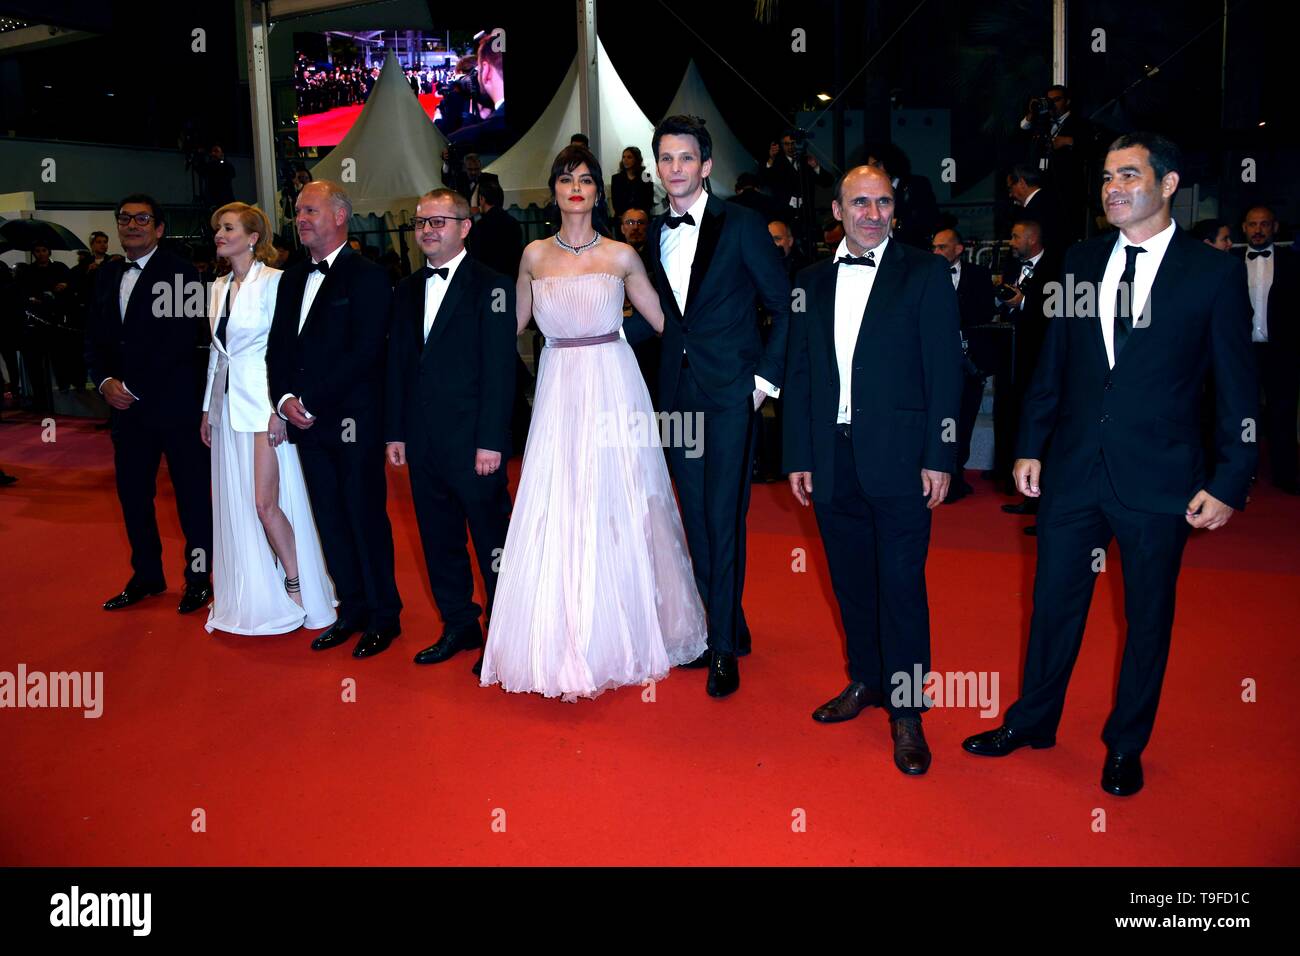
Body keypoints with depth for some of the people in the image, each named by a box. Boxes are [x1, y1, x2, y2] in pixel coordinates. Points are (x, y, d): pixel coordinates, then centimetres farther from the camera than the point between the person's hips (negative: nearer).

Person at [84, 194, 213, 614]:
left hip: (176, 403, -6)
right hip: (127, 406, 6)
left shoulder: (179, 273, -8)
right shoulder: (107, 276, 12)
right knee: (132, 492, 12)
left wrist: (134, 387, -15)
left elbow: (183, 338, -17)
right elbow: (94, 338, 13)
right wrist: (106, 382, -6)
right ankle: (146, 575, 27)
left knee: (192, 493, 5)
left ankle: (198, 576, 18)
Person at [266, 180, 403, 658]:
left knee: (366, 517, 0)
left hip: (353, 421, -7)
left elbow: (364, 352, -16)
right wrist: (284, 398, -3)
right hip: (307, 422, 7)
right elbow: (277, 347, 15)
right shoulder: (292, 280, 16)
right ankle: (352, 608, 25)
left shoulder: (368, 277, -7)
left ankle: (384, 615, 14)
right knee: (331, 520, 12)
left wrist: (311, 401, -16)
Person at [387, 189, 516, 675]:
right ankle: (459, 626, 29)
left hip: (472, 441, -6)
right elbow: (397, 364, 16)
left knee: (492, 540, 3)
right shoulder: (407, 289, 13)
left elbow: (500, 368, -12)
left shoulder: (490, 286, -7)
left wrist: (491, 441, -16)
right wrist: (395, 432, 11)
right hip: (423, 443, 7)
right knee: (439, 540, 14)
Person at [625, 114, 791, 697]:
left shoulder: (741, 225, -6)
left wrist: (768, 375, -9)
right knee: (696, 518, 10)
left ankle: (724, 649, 9)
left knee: (723, 518, -4)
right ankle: (727, 629, 25)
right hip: (679, 392, 6)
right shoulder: (656, 232, 10)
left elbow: (784, 305, -4)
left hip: (730, 392, -5)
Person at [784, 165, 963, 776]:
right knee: (850, 581, 14)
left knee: (901, 585, 0)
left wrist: (939, 457, -8)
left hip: (898, 458, -4)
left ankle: (905, 711, 12)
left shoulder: (924, 275, 0)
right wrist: (798, 456, 7)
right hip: (833, 460, 4)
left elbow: (945, 371, -3)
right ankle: (865, 680, 32)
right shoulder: (812, 282, 11)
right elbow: (798, 374, 11)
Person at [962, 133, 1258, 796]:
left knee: (1147, 617, 11)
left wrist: (1229, 483, -8)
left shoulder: (1215, 273, -4)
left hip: (1157, 480, -3)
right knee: (1053, 602, 13)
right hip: (1072, 469, 3)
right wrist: (1030, 447, 6)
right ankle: (1032, 720, 33)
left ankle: (1126, 745, 30)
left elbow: (1238, 391, -3)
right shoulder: (1082, 261, 6)